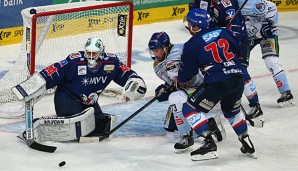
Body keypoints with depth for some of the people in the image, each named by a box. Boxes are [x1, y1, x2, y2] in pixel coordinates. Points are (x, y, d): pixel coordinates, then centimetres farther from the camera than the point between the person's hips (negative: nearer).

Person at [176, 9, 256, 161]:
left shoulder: (192, 45, 0)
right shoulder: (224, 32, 12)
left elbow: (185, 74, 8)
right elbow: (238, 50, 21)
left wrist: (179, 84, 29)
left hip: (217, 82, -6)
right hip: (238, 77, 6)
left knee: (190, 109, 5)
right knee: (232, 110, 32)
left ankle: (209, 143, -8)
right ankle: (247, 144, 26)